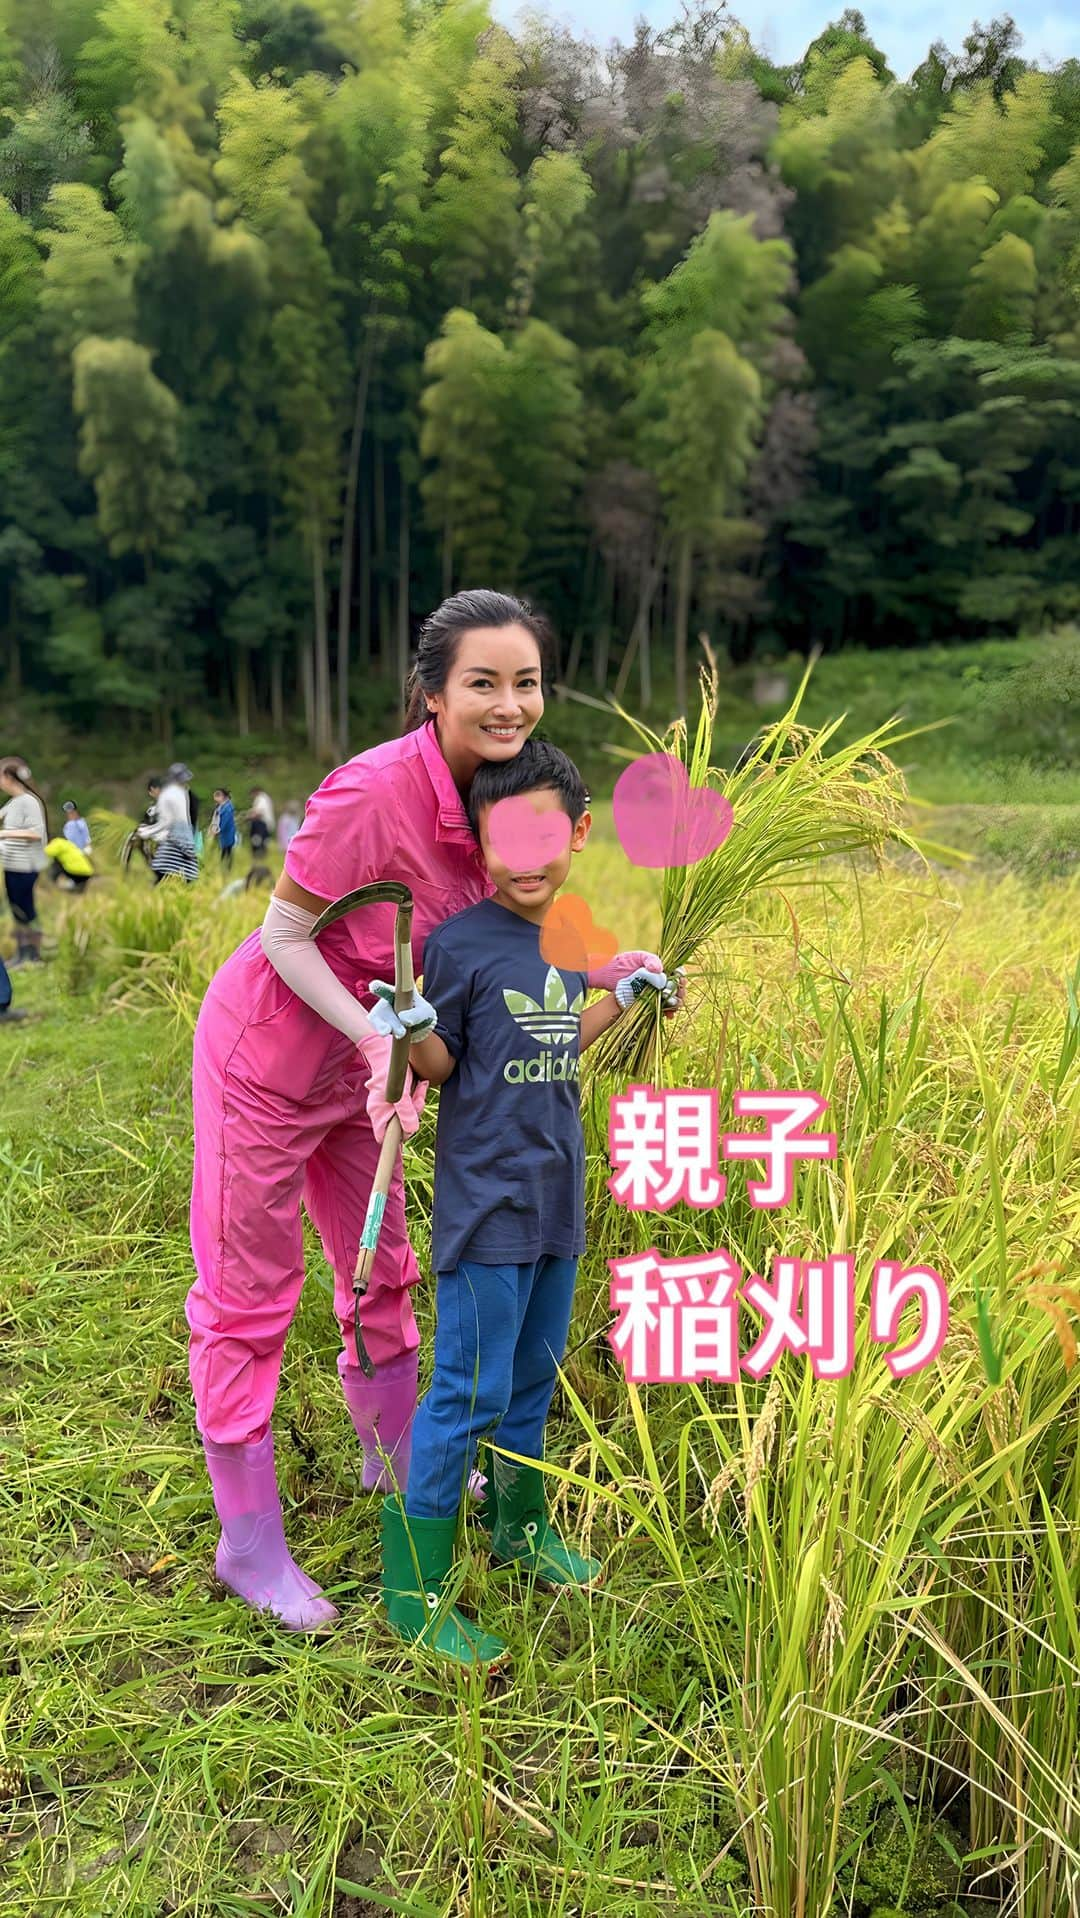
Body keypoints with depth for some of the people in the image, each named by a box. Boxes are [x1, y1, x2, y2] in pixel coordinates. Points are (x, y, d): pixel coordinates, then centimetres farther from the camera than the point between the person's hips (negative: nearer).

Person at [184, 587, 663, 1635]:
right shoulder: (372, 792, -30)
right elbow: (283, 933, -21)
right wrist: (373, 1034, -31)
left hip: (356, 1063, 7)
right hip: (266, 1057, -7)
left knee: (381, 1271, 21)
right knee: (247, 1295, 7)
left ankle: (394, 1455, 45)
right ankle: (248, 1543, 23)